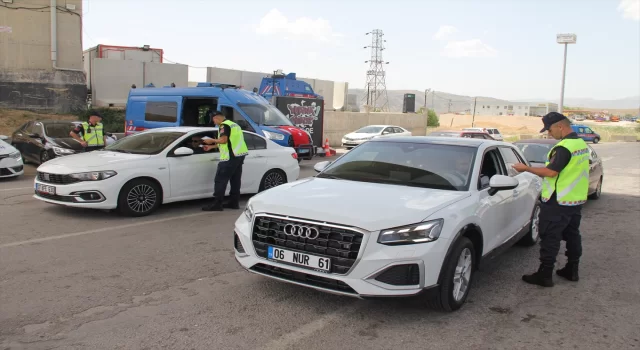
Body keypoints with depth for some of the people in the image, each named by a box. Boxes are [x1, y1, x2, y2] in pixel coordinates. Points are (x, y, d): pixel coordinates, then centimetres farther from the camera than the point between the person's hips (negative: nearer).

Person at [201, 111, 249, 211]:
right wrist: (211, 146, 27)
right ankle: (234, 202, 17)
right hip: (240, 154, 10)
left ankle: (217, 204, -7)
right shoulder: (233, 124, 24)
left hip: (231, 156, -10)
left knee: (220, 180, -6)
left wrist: (212, 140, -3)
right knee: (235, 179, 13)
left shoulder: (224, 125, -7)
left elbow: (223, 140, -19)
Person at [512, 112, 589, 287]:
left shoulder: (564, 147, -21)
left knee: (550, 238, -3)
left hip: (558, 202, -10)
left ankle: (545, 275, 2)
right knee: (572, 235, 17)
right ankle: (572, 270, 27)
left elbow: (551, 172, -23)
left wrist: (526, 168, -13)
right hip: (577, 199, 10)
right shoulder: (582, 144, 10)